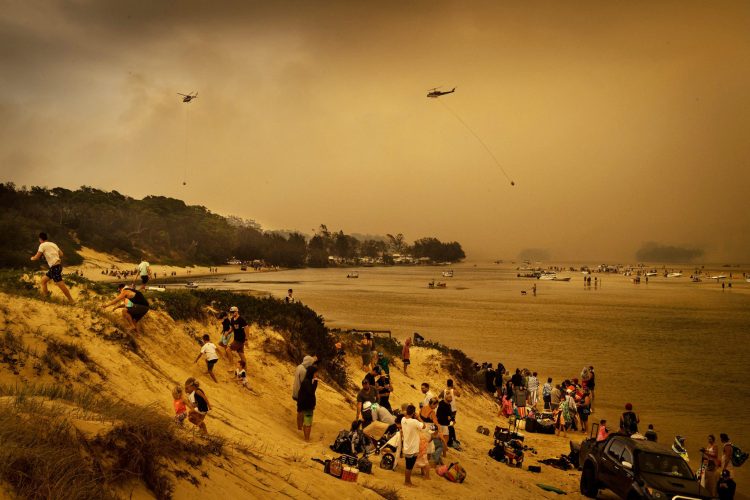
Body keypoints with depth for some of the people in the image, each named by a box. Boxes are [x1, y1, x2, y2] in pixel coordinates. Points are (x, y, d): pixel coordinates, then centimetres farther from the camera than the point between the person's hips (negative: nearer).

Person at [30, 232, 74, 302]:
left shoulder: (42, 245, -5)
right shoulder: (52, 244, 17)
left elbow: (37, 257, -4)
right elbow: (61, 254, 19)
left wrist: (32, 258, 17)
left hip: (55, 267, -9)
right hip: (56, 266, 9)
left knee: (60, 284, -9)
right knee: (43, 279, 19)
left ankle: (71, 301, -8)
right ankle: (45, 295, 23)